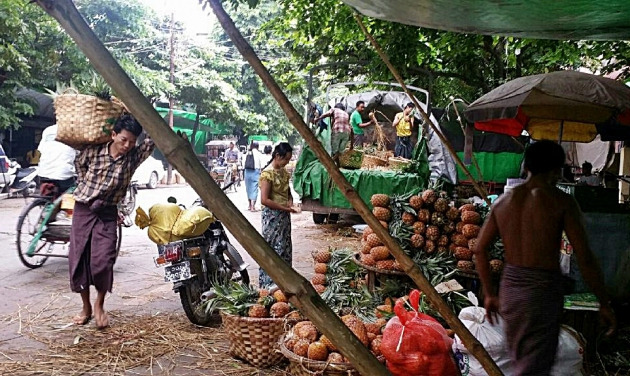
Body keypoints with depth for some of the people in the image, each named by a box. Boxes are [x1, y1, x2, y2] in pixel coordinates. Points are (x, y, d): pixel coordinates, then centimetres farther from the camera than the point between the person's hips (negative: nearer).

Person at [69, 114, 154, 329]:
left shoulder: (133, 158, -8)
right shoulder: (93, 151, -8)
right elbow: (79, 164, 15)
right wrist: (83, 185, 10)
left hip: (107, 214, -1)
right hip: (83, 209, 1)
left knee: (103, 261, -12)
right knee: (78, 259, 3)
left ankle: (99, 305, 13)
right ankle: (86, 307, 19)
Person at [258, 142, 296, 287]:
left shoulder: (283, 171, 10)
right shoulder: (268, 173, -16)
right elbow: (264, 200, -21)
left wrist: (290, 200, 0)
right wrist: (284, 208, -19)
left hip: (284, 215, 8)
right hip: (272, 216, -8)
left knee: (286, 249, 11)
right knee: (274, 250, -5)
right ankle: (269, 284, 4)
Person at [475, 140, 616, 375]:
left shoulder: (503, 201, 4)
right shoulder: (562, 202, -10)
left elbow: (480, 250, 7)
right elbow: (585, 259, -13)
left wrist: (490, 294, 15)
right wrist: (604, 304, -2)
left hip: (509, 288, 6)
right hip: (543, 291, -5)